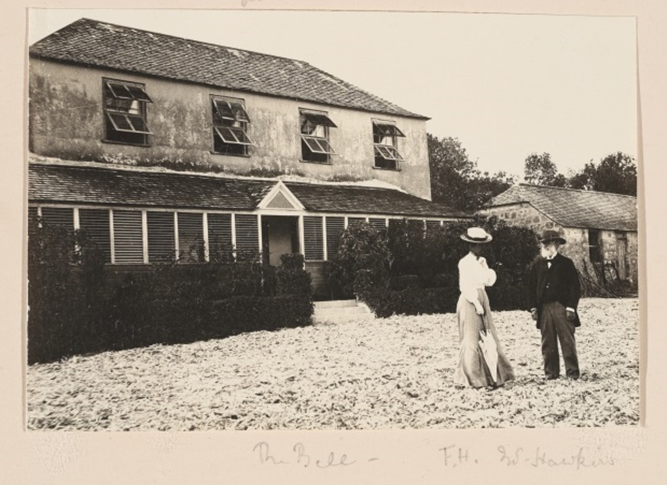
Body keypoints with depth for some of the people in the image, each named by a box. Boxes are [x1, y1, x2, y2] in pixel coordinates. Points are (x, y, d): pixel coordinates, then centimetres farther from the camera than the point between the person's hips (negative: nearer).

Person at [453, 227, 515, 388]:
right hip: (469, 301, -7)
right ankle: (470, 377, 3)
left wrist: (486, 267, -3)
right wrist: (476, 303, -17)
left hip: (482, 298, 8)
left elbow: (489, 282, 10)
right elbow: (464, 286, -14)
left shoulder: (482, 261, 13)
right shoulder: (465, 262, -9)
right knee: (471, 338, -5)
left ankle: (490, 374, 14)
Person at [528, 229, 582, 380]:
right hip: (543, 309, 3)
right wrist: (533, 307, 4)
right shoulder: (537, 264, 9)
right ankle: (551, 372, 14)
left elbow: (575, 287, -1)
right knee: (548, 343, 6)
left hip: (562, 307, -3)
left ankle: (572, 372, 9)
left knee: (568, 341, 0)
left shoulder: (566, 263, 1)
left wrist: (571, 307, -7)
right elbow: (532, 287, 11)